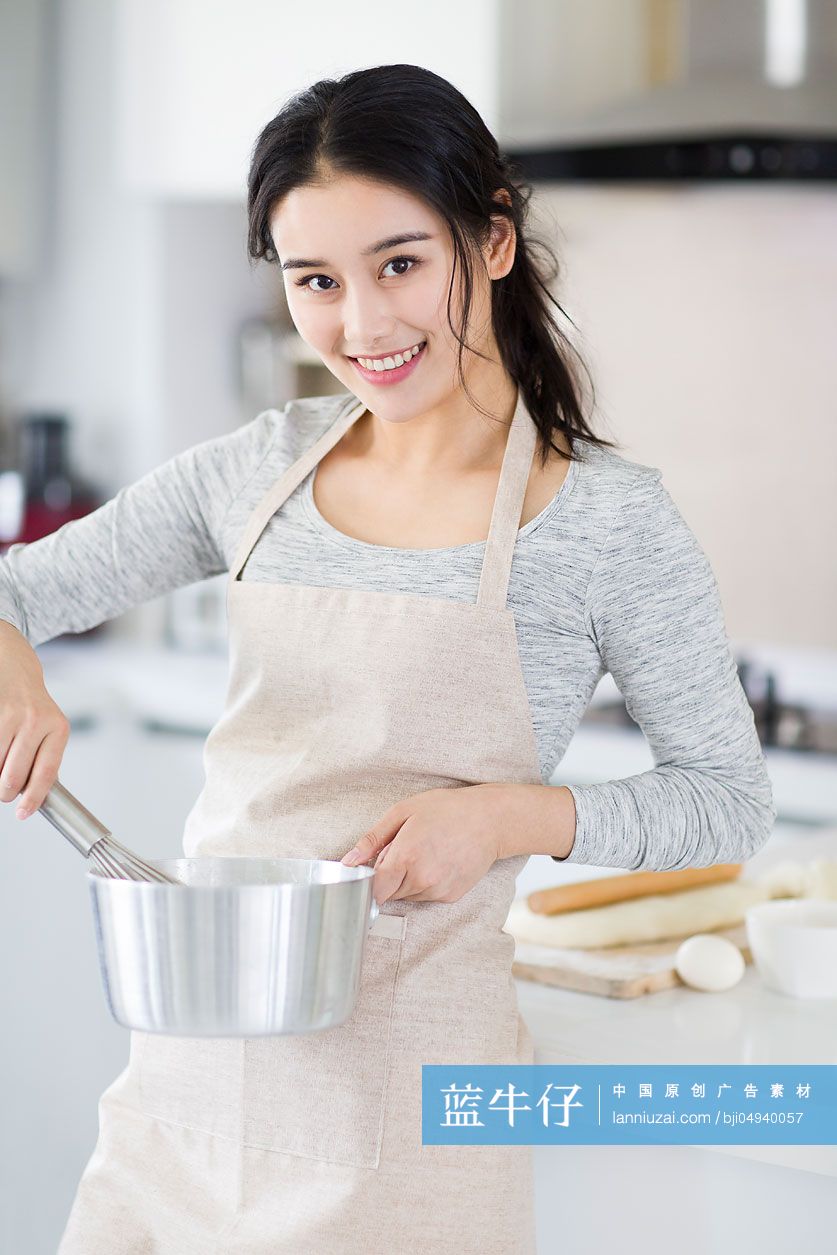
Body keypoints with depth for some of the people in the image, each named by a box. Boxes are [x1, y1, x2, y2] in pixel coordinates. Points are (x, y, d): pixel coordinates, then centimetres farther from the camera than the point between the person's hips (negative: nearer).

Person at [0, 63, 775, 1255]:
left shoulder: (606, 518, -8)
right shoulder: (261, 471, 4)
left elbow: (728, 799, -2)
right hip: (196, 1058, 4)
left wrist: (515, 814, -18)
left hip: (405, 1092, -4)